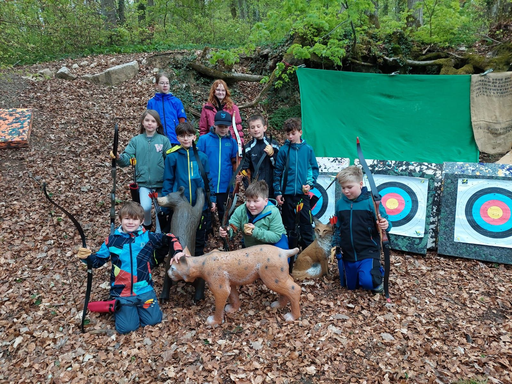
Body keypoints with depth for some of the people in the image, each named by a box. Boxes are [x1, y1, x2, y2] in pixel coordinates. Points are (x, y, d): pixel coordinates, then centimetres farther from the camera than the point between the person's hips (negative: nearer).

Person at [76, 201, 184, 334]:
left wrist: (177, 252, -9)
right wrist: (86, 257, -16)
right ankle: (119, 306, 24)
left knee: (153, 320, -4)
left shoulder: (148, 237, -2)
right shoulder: (112, 240, -2)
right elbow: (98, 260, 4)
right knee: (126, 327, -8)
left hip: (145, 290, 1)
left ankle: (139, 306, 27)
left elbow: (169, 238, 6)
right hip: (122, 292, -1)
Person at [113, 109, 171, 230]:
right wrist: (118, 157, -22)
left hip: (161, 183, 0)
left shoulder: (164, 140, 0)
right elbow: (127, 159, -3)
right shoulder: (136, 140, 3)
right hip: (143, 182, 0)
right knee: (146, 207, -17)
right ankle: (147, 225, 16)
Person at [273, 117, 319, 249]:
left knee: (306, 223, 3)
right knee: (288, 224, 11)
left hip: (303, 193, 0)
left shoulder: (308, 149, 1)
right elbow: (277, 172, 2)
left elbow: (314, 168, 6)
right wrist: (277, 192, 0)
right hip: (287, 193, 1)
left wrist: (310, 183, -9)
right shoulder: (283, 150, 0)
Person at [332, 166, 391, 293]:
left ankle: (378, 272, 10)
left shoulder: (371, 201, -13)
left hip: (368, 252, -5)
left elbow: (384, 223, -11)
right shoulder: (340, 203, 1)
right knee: (351, 286, 17)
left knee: (367, 282, -25)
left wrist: (385, 225, -33)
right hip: (348, 253, 5)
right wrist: (336, 244, 3)